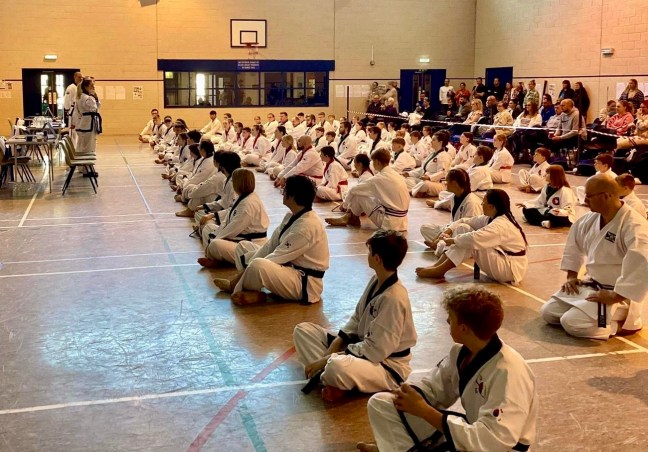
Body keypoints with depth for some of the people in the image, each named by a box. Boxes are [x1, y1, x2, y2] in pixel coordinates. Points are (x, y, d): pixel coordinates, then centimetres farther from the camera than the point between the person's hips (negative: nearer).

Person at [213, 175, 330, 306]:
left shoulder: (308, 226, -26)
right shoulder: (292, 217, 6)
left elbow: (278, 257, -25)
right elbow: (270, 245, 4)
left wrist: (248, 268, -17)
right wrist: (248, 267, -6)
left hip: (305, 283, -10)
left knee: (258, 266, -36)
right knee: (243, 246, 14)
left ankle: (236, 287, -5)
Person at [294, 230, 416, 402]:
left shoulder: (394, 298, -28)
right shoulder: (376, 281, 1)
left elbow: (376, 350, -27)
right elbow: (356, 319, 9)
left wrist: (329, 358, -22)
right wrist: (331, 348, -5)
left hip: (387, 366, -9)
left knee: (337, 367, -42)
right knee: (303, 330, 3)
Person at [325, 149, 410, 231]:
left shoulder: (380, 178, -15)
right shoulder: (396, 175, 9)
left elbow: (353, 190, -6)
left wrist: (345, 204, 12)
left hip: (390, 222, -8)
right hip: (401, 220, 8)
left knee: (358, 195, 0)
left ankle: (349, 218, 24)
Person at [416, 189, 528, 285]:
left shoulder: (501, 225, -26)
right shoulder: (491, 219, 5)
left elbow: (474, 239, -37)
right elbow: (465, 221, 9)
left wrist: (451, 240, -23)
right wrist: (448, 231, -7)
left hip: (511, 268, -9)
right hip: (499, 263, 9)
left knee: (471, 243, -27)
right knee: (463, 228, -2)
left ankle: (439, 270, -18)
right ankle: (437, 265, -11)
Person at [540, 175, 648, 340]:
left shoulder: (634, 226, -26)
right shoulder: (591, 219, 1)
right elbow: (574, 244, 19)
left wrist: (615, 297, -29)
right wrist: (571, 276, 12)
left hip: (618, 294, -8)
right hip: (590, 285, 9)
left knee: (572, 323, -24)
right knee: (548, 313, 4)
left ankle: (623, 323, 0)